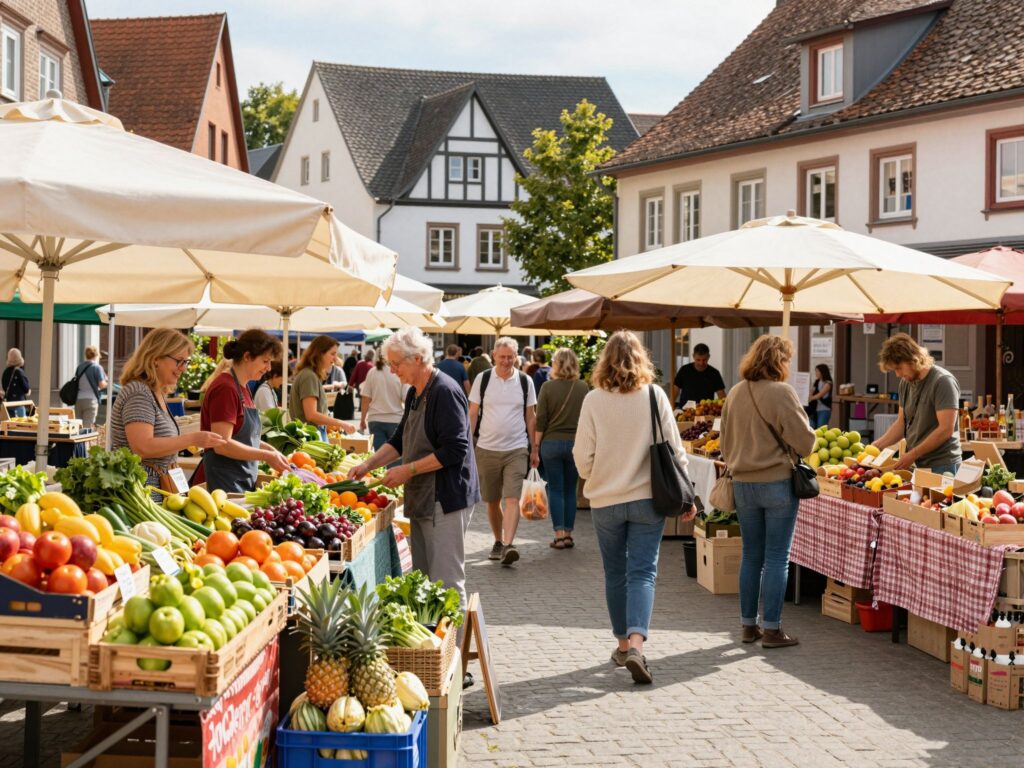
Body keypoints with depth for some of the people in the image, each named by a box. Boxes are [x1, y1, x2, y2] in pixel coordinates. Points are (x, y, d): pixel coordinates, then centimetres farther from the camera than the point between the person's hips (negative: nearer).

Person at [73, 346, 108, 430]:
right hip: (90, 400, -5)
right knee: (88, 427, -6)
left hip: (78, 399, 5)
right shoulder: (97, 367, -6)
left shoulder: (79, 366, 11)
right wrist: (107, 382, 10)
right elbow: (102, 385, -10)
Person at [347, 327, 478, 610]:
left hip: (446, 500, -10)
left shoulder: (444, 392, -16)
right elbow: (400, 440, 24)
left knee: (446, 582, -8)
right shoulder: (414, 394, 14)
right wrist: (368, 465, 10)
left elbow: (455, 450, -22)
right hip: (422, 500, 10)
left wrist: (409, 470, -17)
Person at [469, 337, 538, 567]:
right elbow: (472, 414, 4)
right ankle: (498, 541, 28)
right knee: (492, 501, 11)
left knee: (512, 498, -14)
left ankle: (508, 545, -23)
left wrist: (534, 449, 7)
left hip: (516, 449, -1)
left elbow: (531, 417, 9)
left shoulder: (525, 382, 3)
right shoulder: (482, 379, 1)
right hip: (487, 449, 1)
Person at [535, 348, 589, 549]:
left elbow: (540, 419, -5)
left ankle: (559, 534, 0)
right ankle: (568, 534, 11)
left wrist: (536, 444, 3)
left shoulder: (548, 387, -6)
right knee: (570, 489, 10)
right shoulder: (583, 387, -1)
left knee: (555, 489, 4)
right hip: (576, 442, 2)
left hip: (551, 442, -1)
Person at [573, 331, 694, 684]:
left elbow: (582, 457, -4)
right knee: (642, 572, 0)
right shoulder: (655, 396, -6)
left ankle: (623, 643, 24)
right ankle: (636, 643, -18)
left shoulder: (594, 400, -7)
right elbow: (674, 450, -3)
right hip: (648, 498, 0)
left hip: (605, 501, 0)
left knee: (616, 573, 15)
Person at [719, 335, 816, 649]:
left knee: (751, 556, 14)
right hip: (778, 483, -6)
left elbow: (726, 443, 13)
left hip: (743, 484, 6)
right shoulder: (781, 393, -14)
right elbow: (804, 441, -11)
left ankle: (749, 625, 20)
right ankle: (772, 629, 3)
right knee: (776, 558, 1)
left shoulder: (735, 394, 4)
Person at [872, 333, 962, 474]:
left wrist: (912, 455, -18)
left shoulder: (943, 381, -14)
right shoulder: (906, 382, 10)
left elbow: (946, 430, -19)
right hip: (915, 464, 7)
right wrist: (877, 445, 2)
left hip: (941, 465, -7)